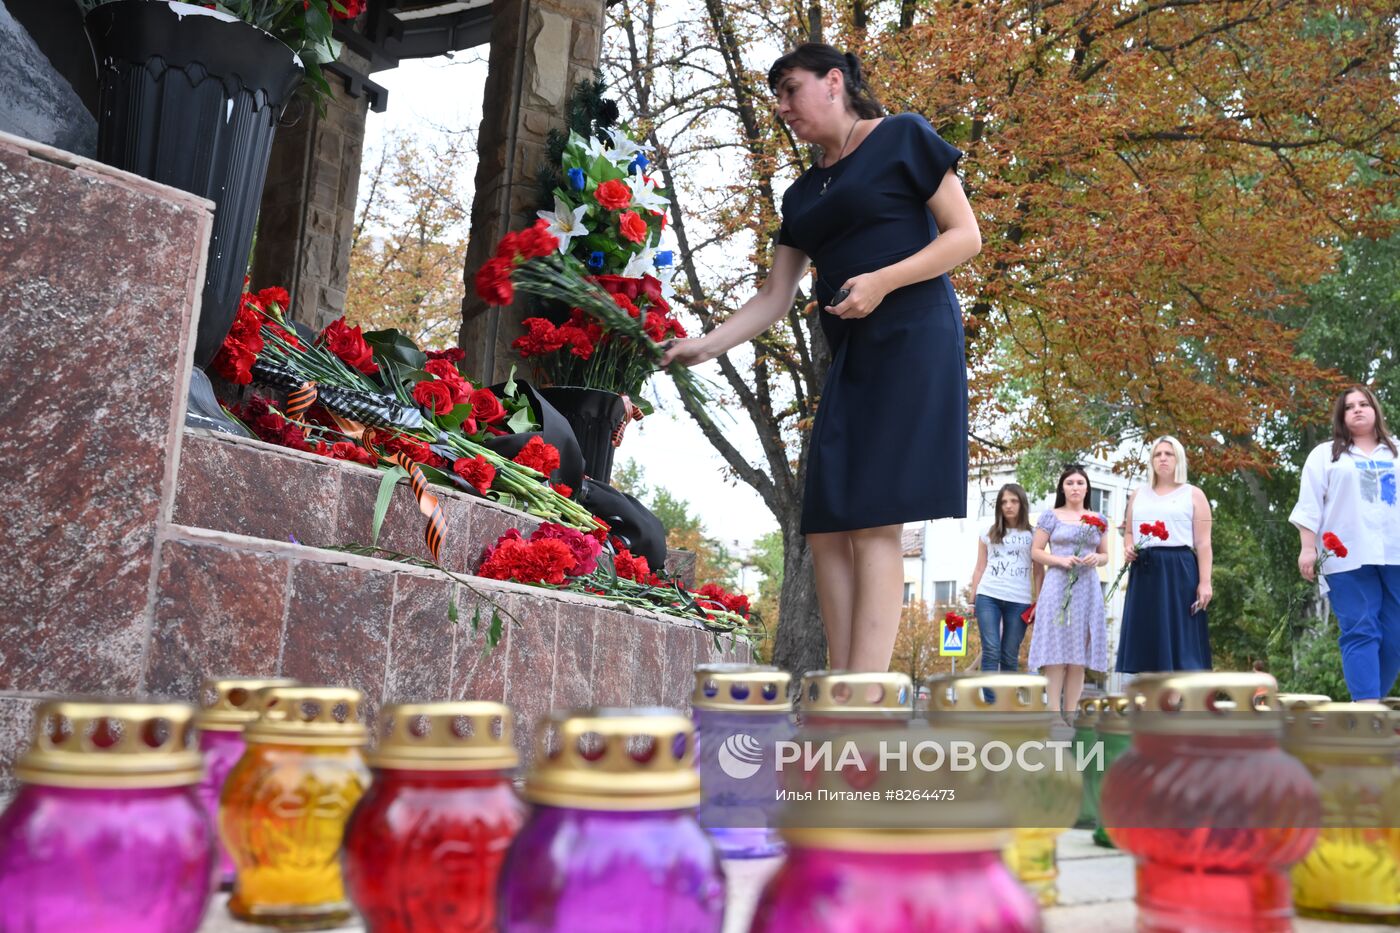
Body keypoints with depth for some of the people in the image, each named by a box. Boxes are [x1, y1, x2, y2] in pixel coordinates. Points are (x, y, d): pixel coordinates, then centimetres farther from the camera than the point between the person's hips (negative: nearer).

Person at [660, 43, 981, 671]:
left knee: (874, 523, -16)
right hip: (850, 358, 7)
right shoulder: (802, 195, 21)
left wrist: (882, 281, -16)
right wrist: (705, 345, 4)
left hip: (914, 341, -7)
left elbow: (966, 236, -2)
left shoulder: (903, 137, 3)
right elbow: (774, 298, 17)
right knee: (826, 529, -2)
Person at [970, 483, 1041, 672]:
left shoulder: (1032, 535, 9)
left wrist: (1039, 603, -2)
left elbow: (1039, 572, 7)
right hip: (988, 596, 1)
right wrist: (972, 600, 10)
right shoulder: (989, 533, 14)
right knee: (991, 651, -10)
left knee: (1010, 656, 2)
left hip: (1019, 601, -1)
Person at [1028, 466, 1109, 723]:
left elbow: (1105, 556, 17)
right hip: (1058, 586, -3)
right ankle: (1054, 714, -9)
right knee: (1056, 649, -9)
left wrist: (1096, 559, -5)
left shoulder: (1098, 520, 14)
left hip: (1087, 588, 3)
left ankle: (1070, 716, 4)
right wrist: (1060, 560, -14)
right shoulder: (1051, 516, 4)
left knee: (1079, 653, 1)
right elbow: (1035, 552, 2)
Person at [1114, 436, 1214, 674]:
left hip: (1179, 572, -4)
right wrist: (1128, 549, -1)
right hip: (1144, 573, 4)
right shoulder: (1138, 495, 18)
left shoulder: (1193, 495, 7)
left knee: (1179, 640, -7)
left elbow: (1203, 543, 0)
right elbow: (1129, 532, 24)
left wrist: (1205, 582, -11)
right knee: (1147, 640, 2)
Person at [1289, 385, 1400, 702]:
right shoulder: (1326, 454, 12)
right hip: (1349, 556, -2)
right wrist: (1308, 547, -4)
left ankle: (1367, 702, 8)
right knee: (1360, 633, -9)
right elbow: (1310, 503, 5)